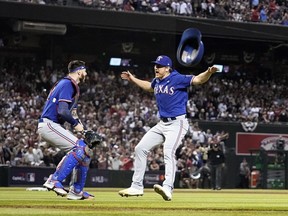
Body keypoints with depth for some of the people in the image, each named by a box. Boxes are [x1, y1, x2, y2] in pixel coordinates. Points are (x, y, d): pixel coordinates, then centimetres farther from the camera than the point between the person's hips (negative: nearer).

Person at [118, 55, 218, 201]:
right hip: (162, 124, 9)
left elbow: (198, 79, -22)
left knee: (169, 152, -29)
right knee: (140, 149, 9)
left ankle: (167, 188, -43)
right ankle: (137, 187, 18)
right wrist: (133, 79, 38)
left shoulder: (178, 79, -13)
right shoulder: (157, 81, 9)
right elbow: (149, 87, 34)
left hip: (177, 123, -9)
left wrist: (209, 73, -41)